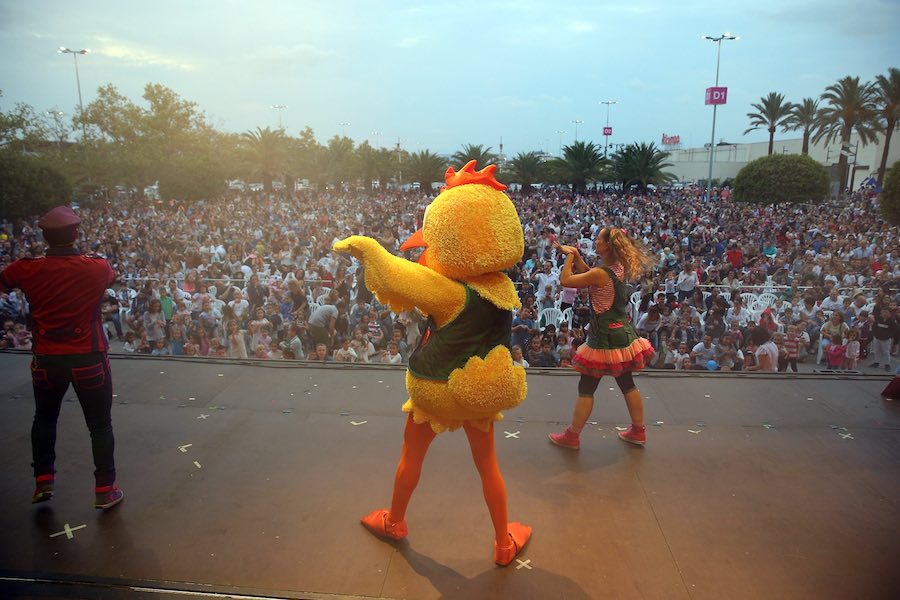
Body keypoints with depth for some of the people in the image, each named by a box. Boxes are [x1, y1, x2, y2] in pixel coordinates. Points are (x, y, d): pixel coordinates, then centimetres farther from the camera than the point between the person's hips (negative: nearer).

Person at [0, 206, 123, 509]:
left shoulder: (27, 269, -8)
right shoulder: (97, 267, -12)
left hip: (46, 360, 2)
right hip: (89, 359, -2)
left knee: (45, 418, 26)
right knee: (100, 425, 10)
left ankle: (43, 480, 32)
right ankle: (105, 489, 16)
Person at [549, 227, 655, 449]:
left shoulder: (601, 273, -24)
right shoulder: (619, 268, 3)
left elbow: (565, 280, -17)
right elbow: (587, 273, 15)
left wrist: (570, 257, -3)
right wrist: (575, 255, 8)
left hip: (605, 337, -8)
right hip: (623, 333, 8)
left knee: (586, 388, 3)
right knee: (627, 383, 20)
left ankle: (572, 436, 14)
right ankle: (638, 431, 32)